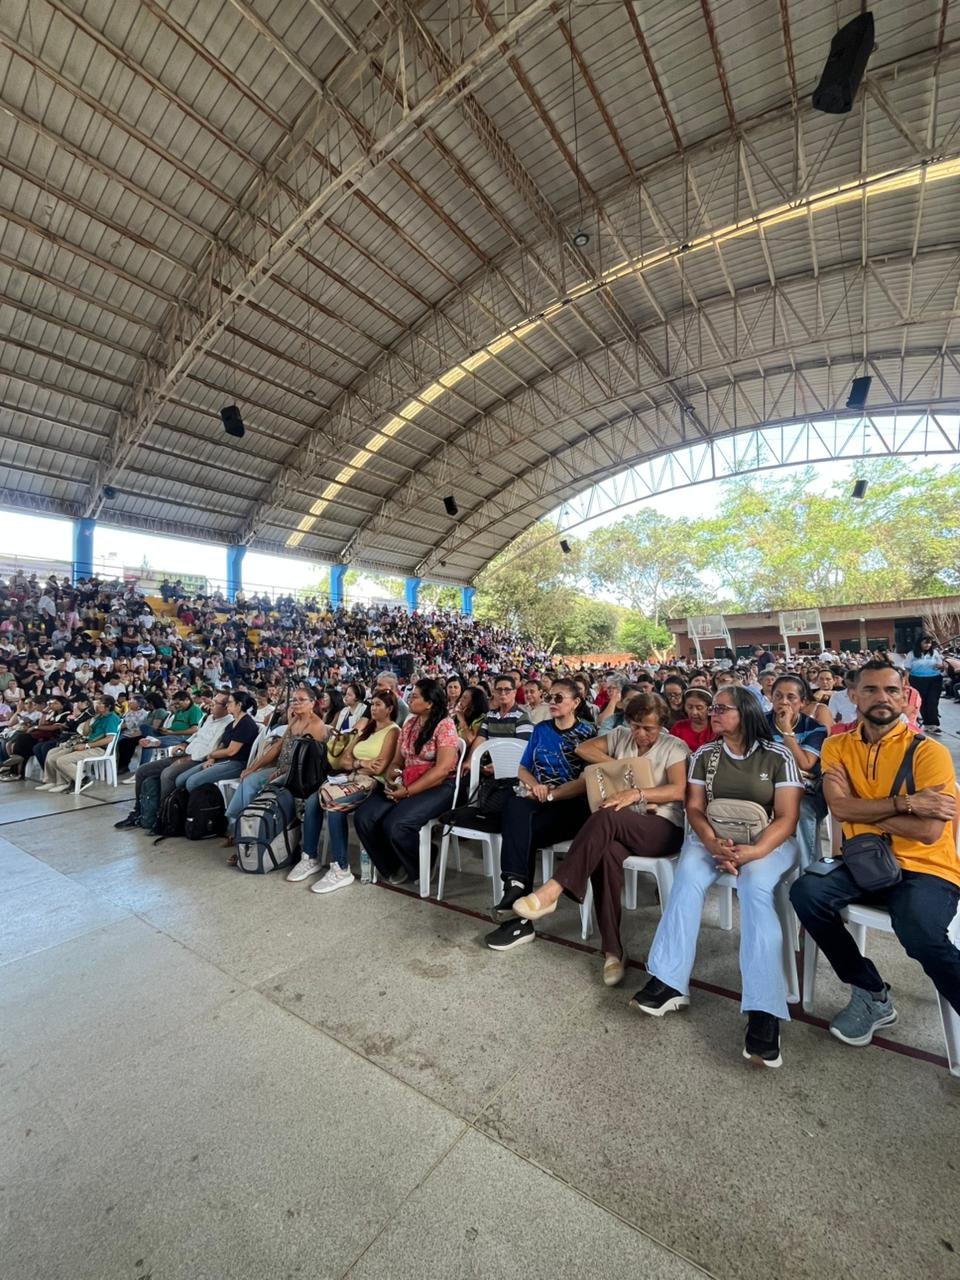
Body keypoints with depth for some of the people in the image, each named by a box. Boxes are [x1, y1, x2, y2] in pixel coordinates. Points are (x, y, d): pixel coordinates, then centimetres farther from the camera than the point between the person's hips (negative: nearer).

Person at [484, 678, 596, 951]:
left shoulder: (587, 733, 1)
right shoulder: (540, 730, 15)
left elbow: (587, 782, -8)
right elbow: (522, 770, 16)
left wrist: (550, 794, -15)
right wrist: (535, 785, -6)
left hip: (572, 806, -4)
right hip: (539, 801, 4)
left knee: (520, 831, -31)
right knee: (515, 806, -33)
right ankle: (515, 887, -36)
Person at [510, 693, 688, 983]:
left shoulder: (675, 747, 2)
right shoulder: (621, 736, 14)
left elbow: (678, 790, -12)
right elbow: (583, 748, 10)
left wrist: (637, 793, -26)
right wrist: (615, 765, -3)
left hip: (664, 828, -4)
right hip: (621, 829, 4)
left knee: (605, 817, -36)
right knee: (606, 852, -34)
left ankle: (553, 889, -39)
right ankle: (612, 951, -25)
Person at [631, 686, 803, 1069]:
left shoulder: (778, 757, -2)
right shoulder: (704, 755, 7)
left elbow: (787, 818, -8)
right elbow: (693, 808, 2)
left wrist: (754, 851, -24)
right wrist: (712, 842, -18)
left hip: (768, 841, -2)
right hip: (712, 836, 2)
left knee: (755, 887, -34)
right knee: (687, 876, -28)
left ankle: (763, 1010, -32)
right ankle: (668, 981, -26)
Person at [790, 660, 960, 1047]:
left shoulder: (928, 751, -8)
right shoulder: (836, 746, 3)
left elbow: (929, 831, -17)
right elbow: (839, 808, -12)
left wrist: (862, 809, -11)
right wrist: (906, 802, -18)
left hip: (927, 869, -4)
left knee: (920, 932, -35)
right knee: (806, 892, -21)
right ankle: (872, 995, 3)